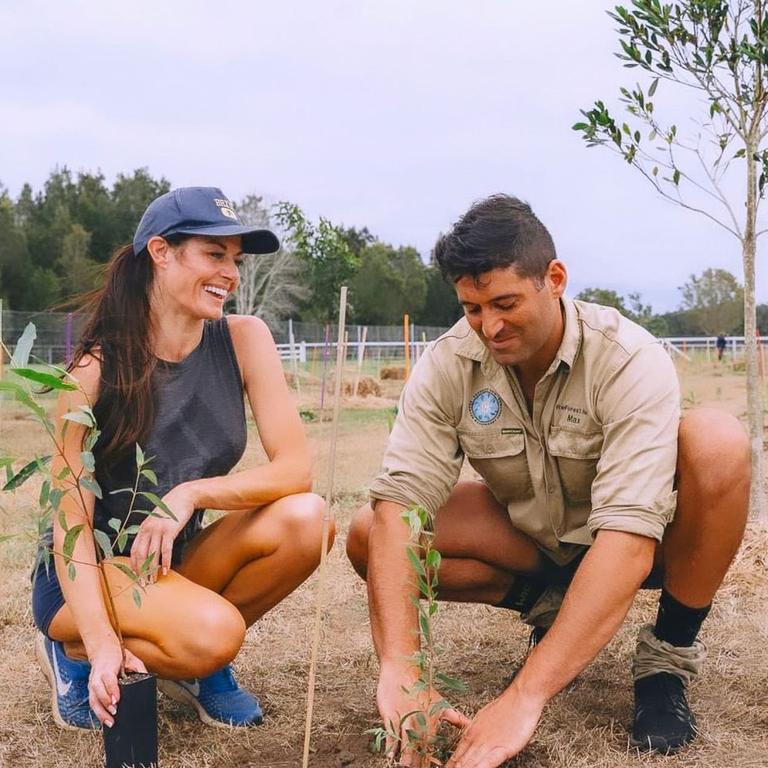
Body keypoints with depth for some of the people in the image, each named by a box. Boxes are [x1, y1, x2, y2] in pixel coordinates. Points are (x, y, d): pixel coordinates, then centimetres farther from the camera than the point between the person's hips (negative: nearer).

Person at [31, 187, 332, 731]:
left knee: (303, 520, -22)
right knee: (212, 632, -32)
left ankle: (197, 666, 1)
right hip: (88, 575, -4)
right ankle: (75, 652, 0)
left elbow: (296, 468, -14)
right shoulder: (97, 368, -17)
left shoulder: (243, 339, -9)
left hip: (174, 563, 4)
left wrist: (193, 493, -28)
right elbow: (71, 521, -17)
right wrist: (101, 643, -29)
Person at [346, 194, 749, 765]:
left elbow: (628, 538, -39)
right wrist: (399, 671, -41)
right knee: (369, 535, -19)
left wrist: (524, 696, -45)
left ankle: (669, 652, -11)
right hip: (530, 535, 3)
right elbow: (398, 505, -27)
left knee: (716, 441, -33)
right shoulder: (448, 364, -20)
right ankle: (550, 603, 3)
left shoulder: (630, 362, -30)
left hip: (636, 547, -3)